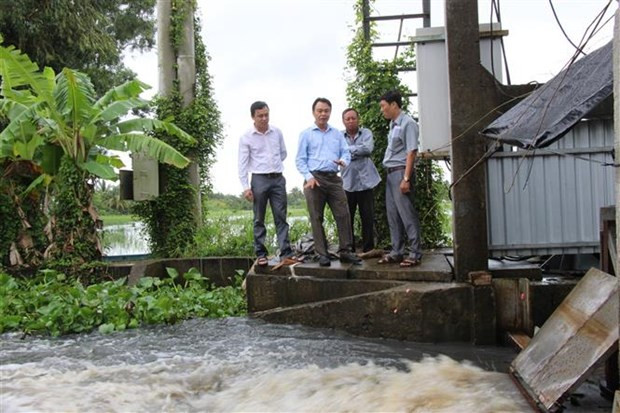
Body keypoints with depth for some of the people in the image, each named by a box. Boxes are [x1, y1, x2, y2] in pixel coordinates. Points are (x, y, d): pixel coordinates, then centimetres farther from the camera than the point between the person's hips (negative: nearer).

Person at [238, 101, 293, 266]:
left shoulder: (277, 132, 7)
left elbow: (283, 153, 21)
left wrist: (274, 165, 12)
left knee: (281, 217, 1)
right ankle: (261, 254, 11)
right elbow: (243, 163, -4)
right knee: (259, 220, 4)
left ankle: (286, 253, 2)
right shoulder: (246, 137, -3)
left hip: (278, 179, 3)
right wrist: (246, 187, -10)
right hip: (259, 180, -3)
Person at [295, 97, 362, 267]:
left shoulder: (337, 134, 17)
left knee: (343, 214, -3)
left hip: (334, 178, 3)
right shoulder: (306, 134, 7)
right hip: (314, 179, -3)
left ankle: (345, 251, 4)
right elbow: (300, 159, 2)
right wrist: (309, 176, -12)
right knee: (316, 218, -1)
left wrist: (344, 161, -11)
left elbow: (346, 152, 12)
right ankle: (322, 254, 6)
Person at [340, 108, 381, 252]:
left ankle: (368, 248, 14)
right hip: (347, 183, 0)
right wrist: (358, 152, -12)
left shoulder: (366, 133, 6)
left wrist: (349, 150, -7)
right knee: (347, 219, 1)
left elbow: (367, 148, -11)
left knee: (368, 218, 3)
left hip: (366, 181, 1)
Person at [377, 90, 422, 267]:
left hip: (401, 172, -9)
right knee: (393, 214, 10)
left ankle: (415, 253, 0)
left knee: (407, 213, -6)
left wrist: (406, 178, -20)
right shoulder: (393, 124, 15)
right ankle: (396, 252, 18)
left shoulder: (408, 123, -9)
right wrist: (390, 173, 8)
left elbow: (412, 152, -14)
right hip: (391, 173, 9)